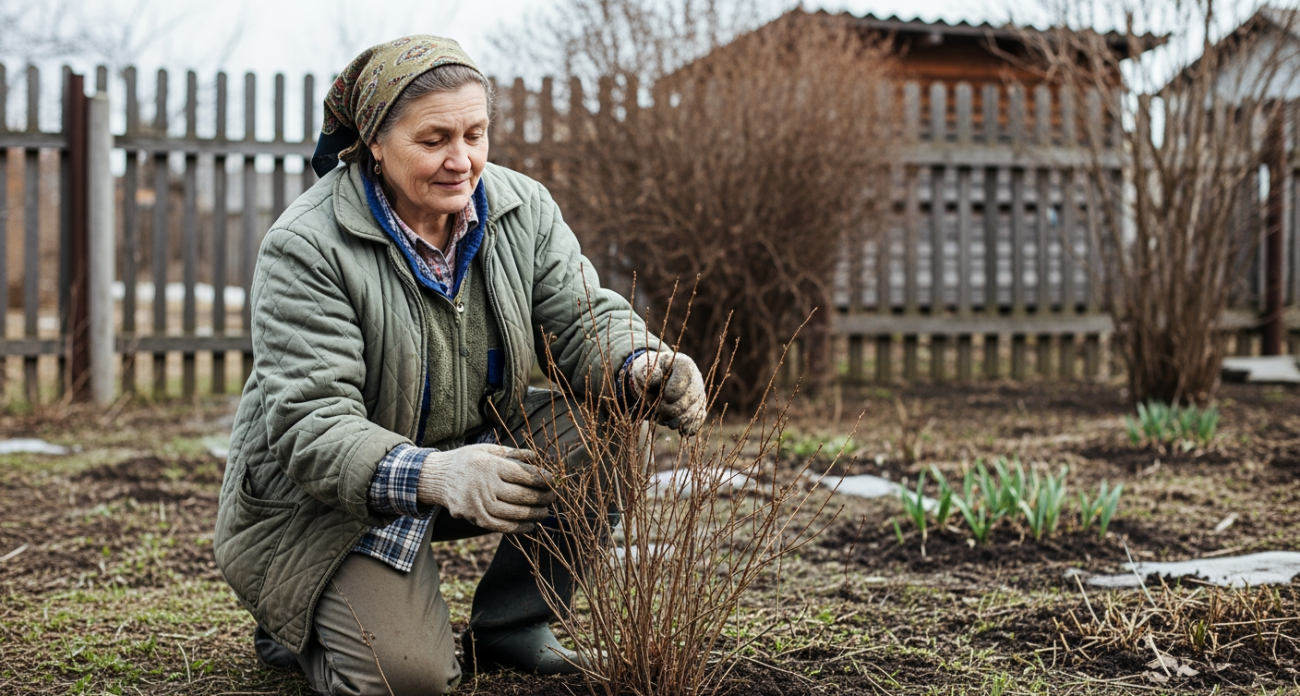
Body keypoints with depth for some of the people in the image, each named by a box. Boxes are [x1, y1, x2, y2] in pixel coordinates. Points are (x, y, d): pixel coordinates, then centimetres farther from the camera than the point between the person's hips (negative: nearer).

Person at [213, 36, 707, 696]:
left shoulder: (522, 209, -5)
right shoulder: (305, 247, -23)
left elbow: (583, 319, -7)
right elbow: (308, 426, -29)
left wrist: (641, 367, -33)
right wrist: (430, 477, -48)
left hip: (479, 450, 6)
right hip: (322, 496, -6)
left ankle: (509, 620, -1)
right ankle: (296, 620, 11)